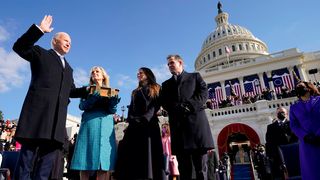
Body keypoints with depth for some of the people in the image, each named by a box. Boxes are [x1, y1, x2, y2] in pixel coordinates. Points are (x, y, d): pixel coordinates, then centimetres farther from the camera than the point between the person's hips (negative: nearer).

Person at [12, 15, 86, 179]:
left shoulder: (68, 68, 28)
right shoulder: (40, 53, 15)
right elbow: (19, 47, -3)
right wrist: (39, 29, -9)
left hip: (57, 117, 6)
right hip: (38, 111, -5)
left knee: (48, 159, 3)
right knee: (27, 156, -5)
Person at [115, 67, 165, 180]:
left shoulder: (155, 89, 14)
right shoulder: (135, 92, 28)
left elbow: (155, 106, -2)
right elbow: (131, 108, 18)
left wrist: (145, 118, -17)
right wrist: (131, 119, -2)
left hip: (149, 124, -4)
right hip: (135, 125, 4)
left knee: (148, 153, -10)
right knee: (133, 153, -5)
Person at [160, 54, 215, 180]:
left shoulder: (195, 76, 19)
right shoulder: (166, 84, 25)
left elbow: (204, 93, 4)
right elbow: (164, 102, 10)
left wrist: (188, 106, -11)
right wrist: (177, 108, -9)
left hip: (195, 120, -2)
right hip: (177, 123, 2)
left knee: (200, 166, -2)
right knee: (183, 167, 2)